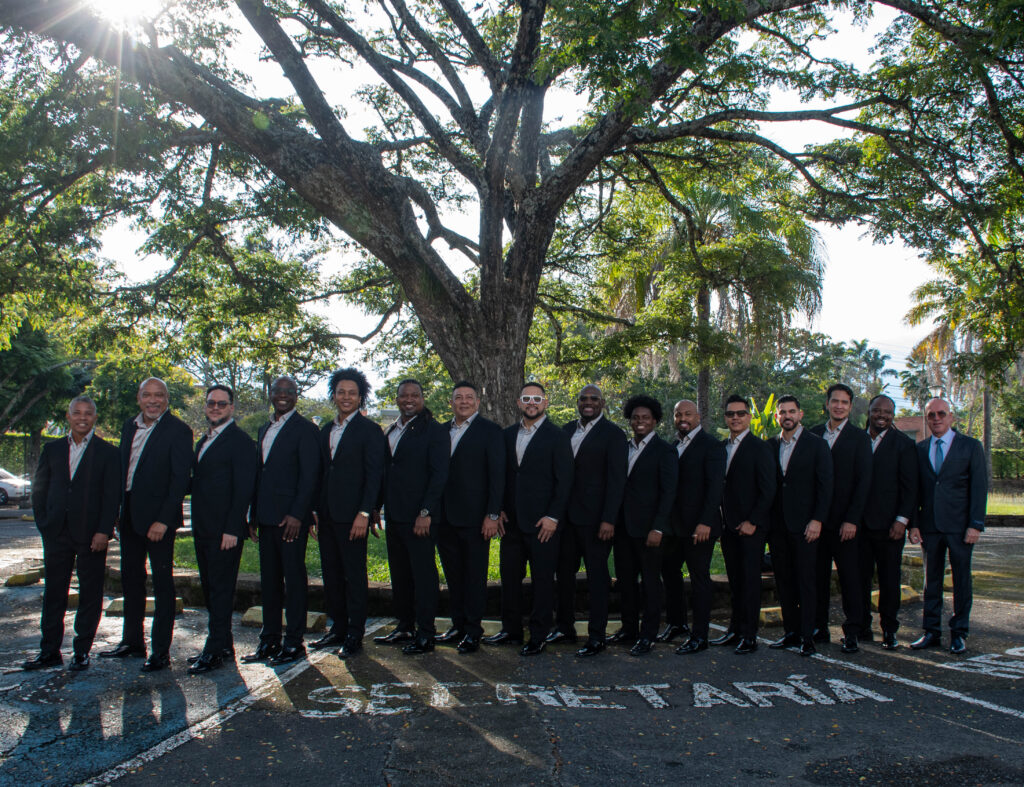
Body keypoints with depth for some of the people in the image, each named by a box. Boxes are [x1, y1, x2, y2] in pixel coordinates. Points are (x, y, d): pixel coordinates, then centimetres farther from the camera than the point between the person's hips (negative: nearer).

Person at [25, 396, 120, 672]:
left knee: (90, 592, 3)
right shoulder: (52, 450, 12)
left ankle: (82, 650, 14)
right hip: (56, 534, 3)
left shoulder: (107, 453, 1)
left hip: (91, 535, -3)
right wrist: (44, 523, 4)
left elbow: (112, 496, -4)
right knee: (53, 592, 9)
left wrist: (104, 531, -12)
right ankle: (50, 651, 19)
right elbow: (39, 490, 15)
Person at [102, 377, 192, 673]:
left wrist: (163, 520, -19)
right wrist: (117, 511, 8)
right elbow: (123, 469, 14)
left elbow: (180, 479, -14)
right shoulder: (130, 427, 11)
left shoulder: (178, 431, -10)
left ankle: (161, 651, 8)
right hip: (129, 515, 7)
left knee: (162, 582, 1)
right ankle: (132, 640, 30)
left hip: (157, 516, -7)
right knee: (131, 579, 16)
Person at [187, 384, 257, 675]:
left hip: (225, 530, -9)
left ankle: (215, 652, 2)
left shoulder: (240, 441, -10)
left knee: (221, 589, -4)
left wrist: (232, 529, -19)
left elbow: (243, 489, -15)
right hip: (203, 529, 9)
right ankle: (223, 645, 23)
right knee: (210, 588, 13)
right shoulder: (204, 441, 17)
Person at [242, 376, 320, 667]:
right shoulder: (264, 430, 18)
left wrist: (297, 514, -18)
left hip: (291, 517, -7)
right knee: (269, 580, 12)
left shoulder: (305, 429, -5)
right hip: (266, 518, 7)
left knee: (294, 578, -1)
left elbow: (309, 475, -11)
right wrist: (253, 515, 13)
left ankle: (294, 643, 6)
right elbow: (259, 474, 19)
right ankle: (269, 640, 20)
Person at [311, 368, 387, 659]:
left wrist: (364, 514, -17)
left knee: (355, 575, 0)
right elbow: (322, 472, 17)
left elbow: (374, 476, -10)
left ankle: (355, 635, 8)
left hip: (351, 515, -7)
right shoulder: (326, 430, 15)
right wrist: (315, 510, 10)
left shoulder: (369, 430, -5)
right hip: (326, 514, 7)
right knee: (331, 574, 12)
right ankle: (338, 629, 23)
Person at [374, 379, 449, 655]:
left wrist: (425, 512, -17)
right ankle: (404, 627, 25)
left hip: (420, 518, -7)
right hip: (394, 516, 7)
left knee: (423, 575, -2)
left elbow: (439, 475, -12)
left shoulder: (434, 431, -7)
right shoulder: (391, 431, 15)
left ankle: (425, 635, 4)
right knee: (399, 575, 14)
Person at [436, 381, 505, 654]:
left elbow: (497, 475, -7)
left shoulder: (490, 431, -3)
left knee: (475, 576, 2)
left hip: (474, 518, -5)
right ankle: (458, 626, 24)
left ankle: (473, 631, 10)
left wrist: (493, 515, -13)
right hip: (445, 517, 5)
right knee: (453, 575, 13)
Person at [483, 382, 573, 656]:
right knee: (509, 575, 11)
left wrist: (553, 517, -13)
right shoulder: (508, 435, 12)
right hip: (512, 521, 5)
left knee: (542, 580, 2)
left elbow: (564, 481, -7)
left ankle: (539, 637, 12)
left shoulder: (557, 437, -4)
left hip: (542, 523, -5)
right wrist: (499, 509, 5)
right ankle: (511, 630, 24)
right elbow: (502, 474, 15)